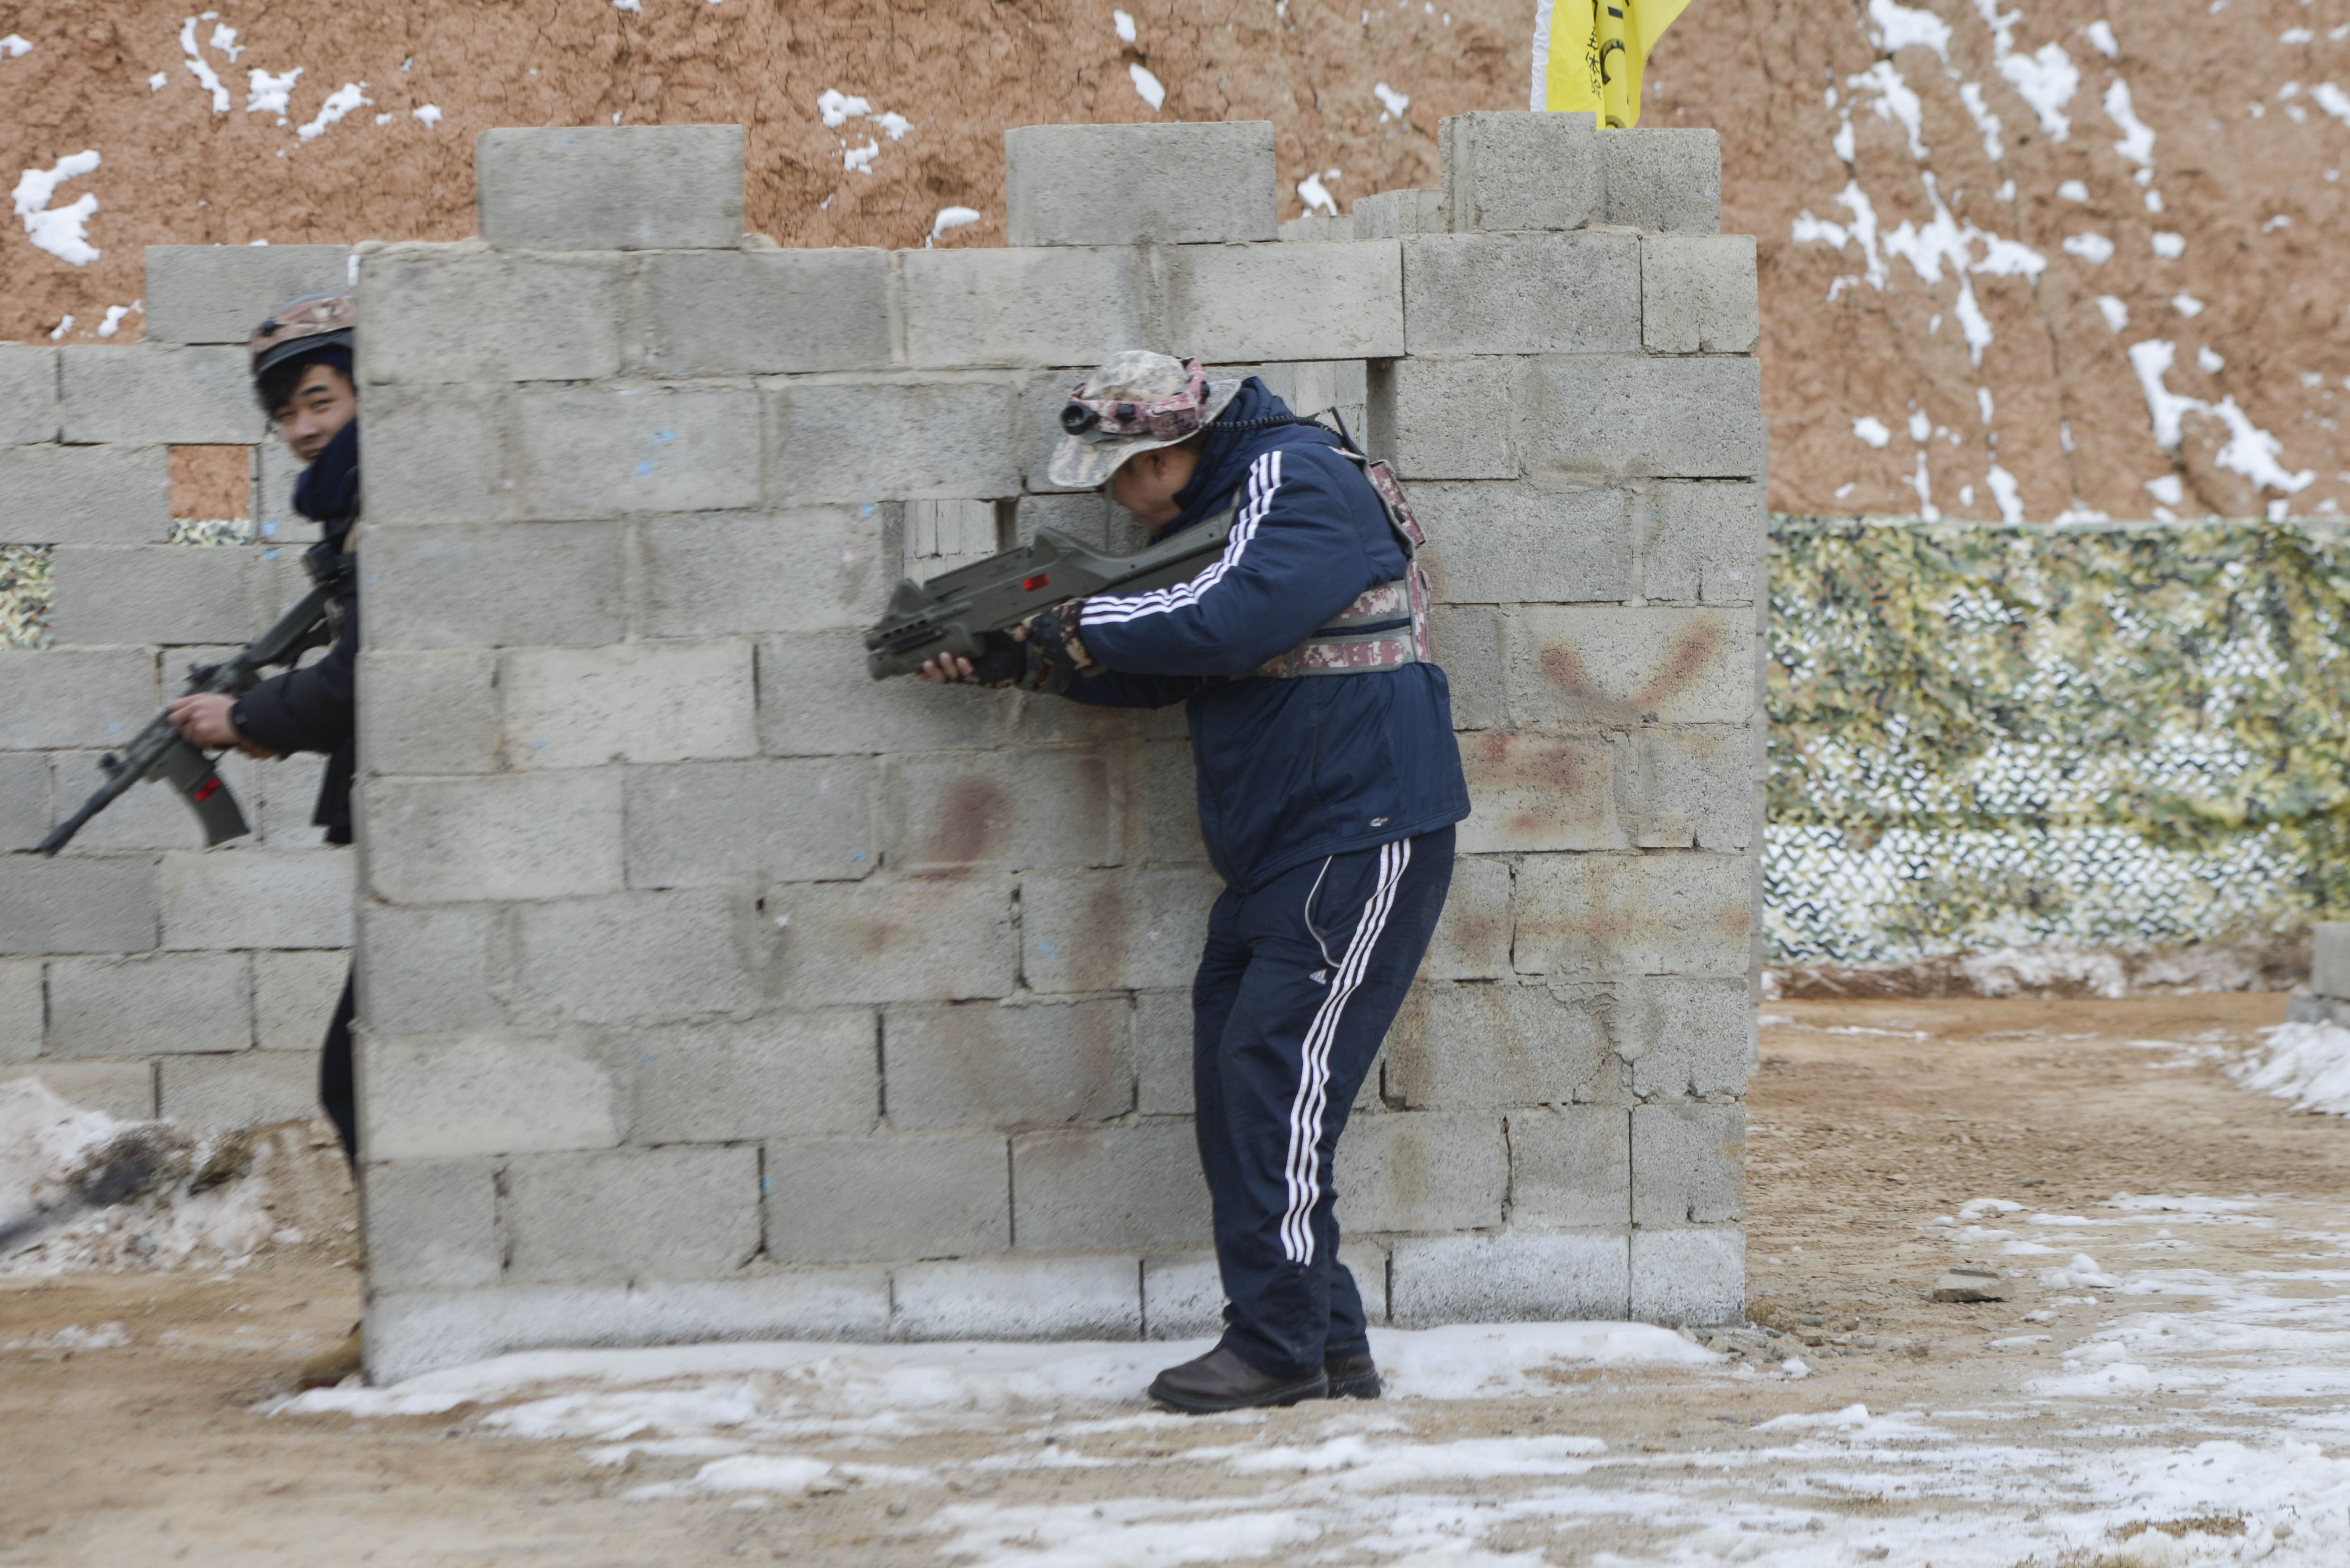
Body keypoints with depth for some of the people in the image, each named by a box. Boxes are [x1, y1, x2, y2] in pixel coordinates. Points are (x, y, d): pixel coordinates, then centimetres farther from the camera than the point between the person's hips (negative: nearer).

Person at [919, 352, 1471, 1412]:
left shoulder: (1300, 484, -14)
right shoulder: (1211, 509, 17)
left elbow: (1226, 625, -28)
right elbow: (1162, 671, 19)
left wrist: (1087, 628, -14)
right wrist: (1016, 660, 7)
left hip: (1361, 841, -10)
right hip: (1277, 851, 10)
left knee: (1276, 1076, -12)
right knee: (1234, 1080, 6)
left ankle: (1281, 1346, -6)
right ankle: (1328, 1347, 10)